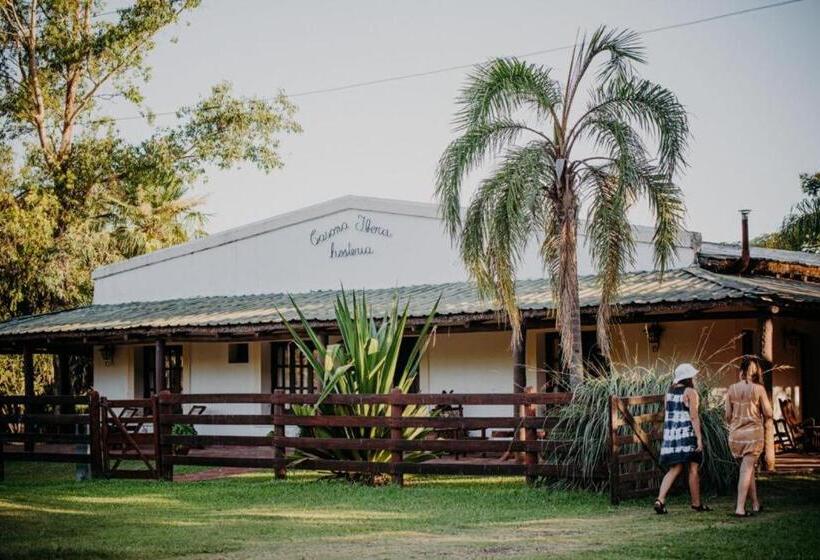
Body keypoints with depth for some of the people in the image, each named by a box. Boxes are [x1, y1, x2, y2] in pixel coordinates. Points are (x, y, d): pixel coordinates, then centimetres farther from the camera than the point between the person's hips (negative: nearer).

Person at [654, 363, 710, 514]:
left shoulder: (670, 391, 11)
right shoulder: (690, 392, -9)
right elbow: (694, 416, -15)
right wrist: (699, 438, -15)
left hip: (671, 434, 7)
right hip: (688, 433, -6)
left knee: (674, 470, 7)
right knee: (694, 469, 6)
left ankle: (660, 500, -9)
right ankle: (696, 503, 14)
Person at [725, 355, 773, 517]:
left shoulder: (732, 389, 0)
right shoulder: (759, 389, -8)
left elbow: (728, 415, 3)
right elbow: (768, 414, -6)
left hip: (735, 433, 3)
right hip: (753, 432, -3)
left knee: (748, 468, 17)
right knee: (747, 469, -2)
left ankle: (756, 504, 24)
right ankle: (740, 508, -8)